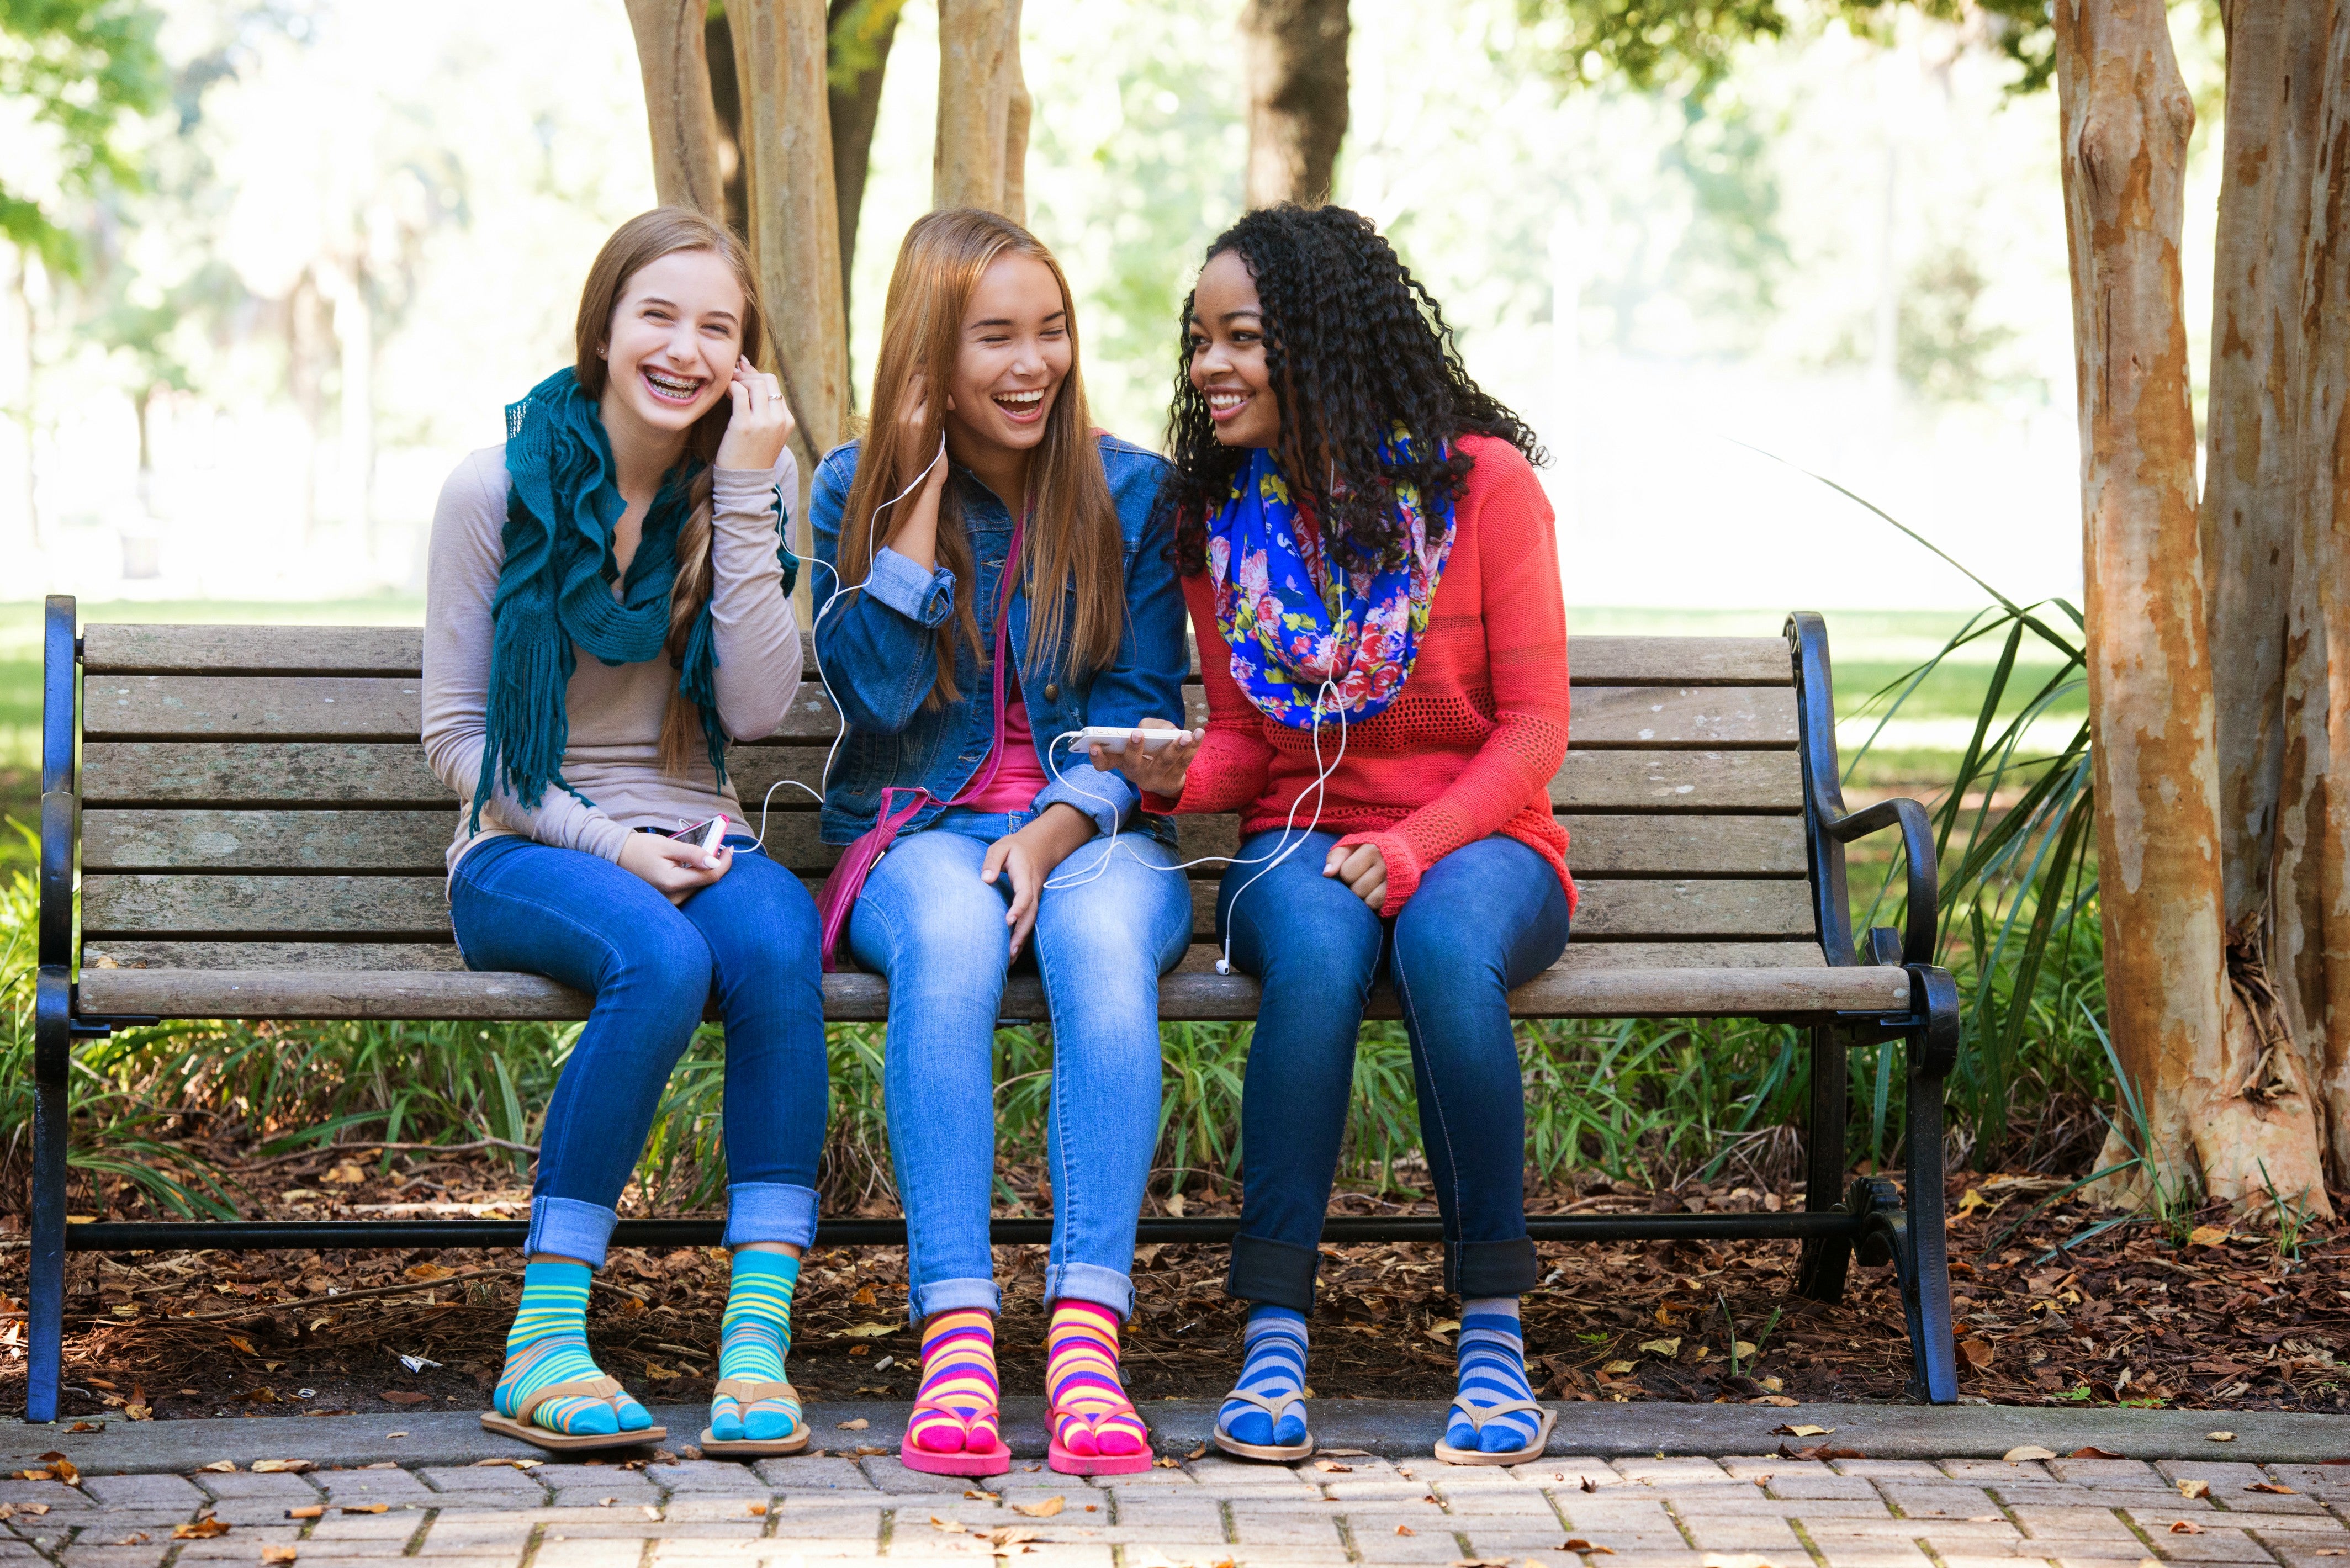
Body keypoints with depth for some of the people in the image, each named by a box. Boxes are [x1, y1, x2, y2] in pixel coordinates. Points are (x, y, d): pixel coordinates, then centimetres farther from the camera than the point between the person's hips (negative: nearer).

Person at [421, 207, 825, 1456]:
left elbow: (756, 709, -7)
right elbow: (455, 733, -2)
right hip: (525, 852, -2)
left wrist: (742, 497, -12)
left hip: (691, 843, 3)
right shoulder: (499, 486, -3)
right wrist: (605, 844, -15)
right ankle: (544, 1337, -30)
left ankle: (759, 1337, -36)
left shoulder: (753, 482, 4)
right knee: (663, 960, -36)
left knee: (776, 936, -34)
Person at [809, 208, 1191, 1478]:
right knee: (951, 932, -37)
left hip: (1095, 834, 0)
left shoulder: (1132, 493, 7)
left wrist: (1057, 831, -15)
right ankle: (954, 1339, -46)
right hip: (921, 831, 0)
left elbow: (1143, 707, 4)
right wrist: (923, 487, -9)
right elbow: (877, 692, -5)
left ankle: (1088, 1340, -45)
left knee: (1098, 930, -37)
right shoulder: (856, 491, 6)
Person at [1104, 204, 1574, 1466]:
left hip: (1475, 844, -2)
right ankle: (1274, 1339, -34)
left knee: (1444, 943, -38)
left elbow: (1533, 724, -6)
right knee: (1318, 948, -35)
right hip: (1300, 848, 2)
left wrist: (1414, 846, -22)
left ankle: (1494, 1338, -29)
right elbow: (1245, 740, 12)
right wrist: (1183, 776, -12)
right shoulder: (1215, 509, 7)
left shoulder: (1481, 481, -5)